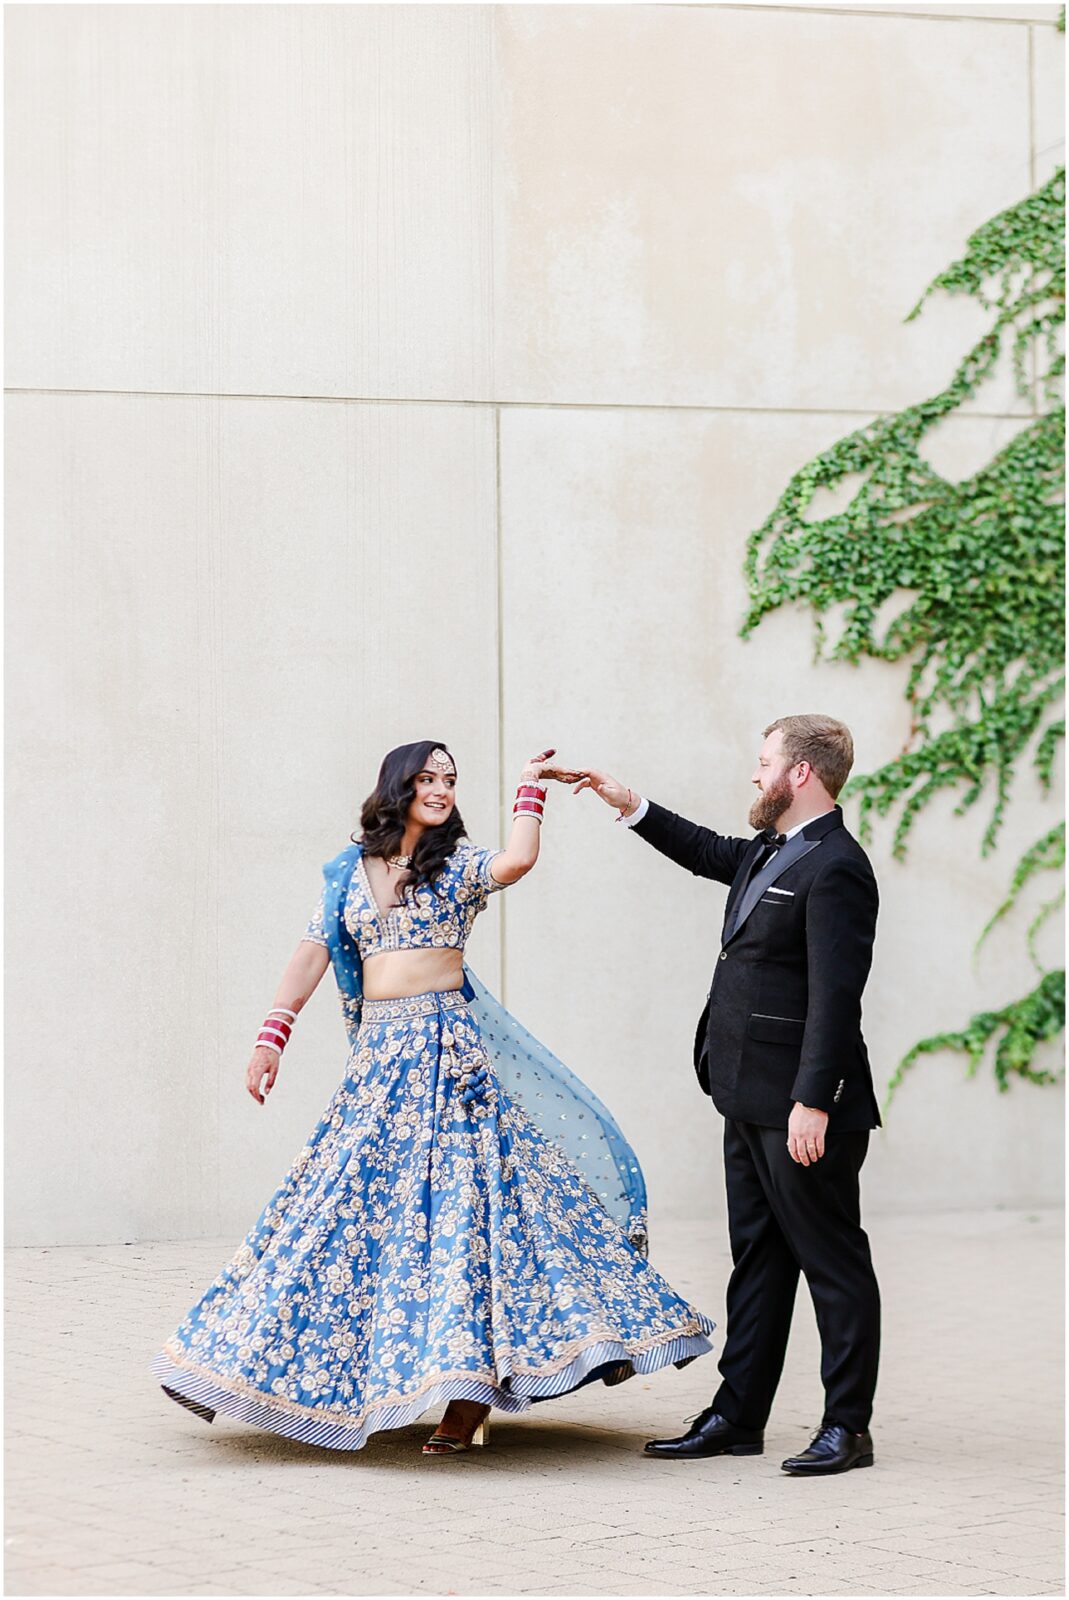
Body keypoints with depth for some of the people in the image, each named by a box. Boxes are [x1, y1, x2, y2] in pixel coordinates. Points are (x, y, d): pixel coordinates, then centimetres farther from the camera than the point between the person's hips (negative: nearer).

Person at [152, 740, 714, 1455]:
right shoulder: (350, 871, 12)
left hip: (448, 1048, -4)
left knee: (457, 1200, -9)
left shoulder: (460, 864, 3)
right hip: (378, 1051, 4)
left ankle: (466, 1395, -8)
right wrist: (273, 1035, -1)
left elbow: (517, 861, -18)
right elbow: (314, 951, 7)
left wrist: (531, 789, -6)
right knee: (360, 1203, 4)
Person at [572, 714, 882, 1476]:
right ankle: (737, 1418, 21)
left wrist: (813, 1101, -26)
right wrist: (631, 805, 31)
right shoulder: (769, 853, 13)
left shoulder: (835, 868, -17)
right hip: (752, 1100, 10)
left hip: (802, 1106, -10)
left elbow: (835, 995, -22)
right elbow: (710, 853, 36)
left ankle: (848, 1428, 4)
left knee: (833, 1262, -1)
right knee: (757, 1259, 14)